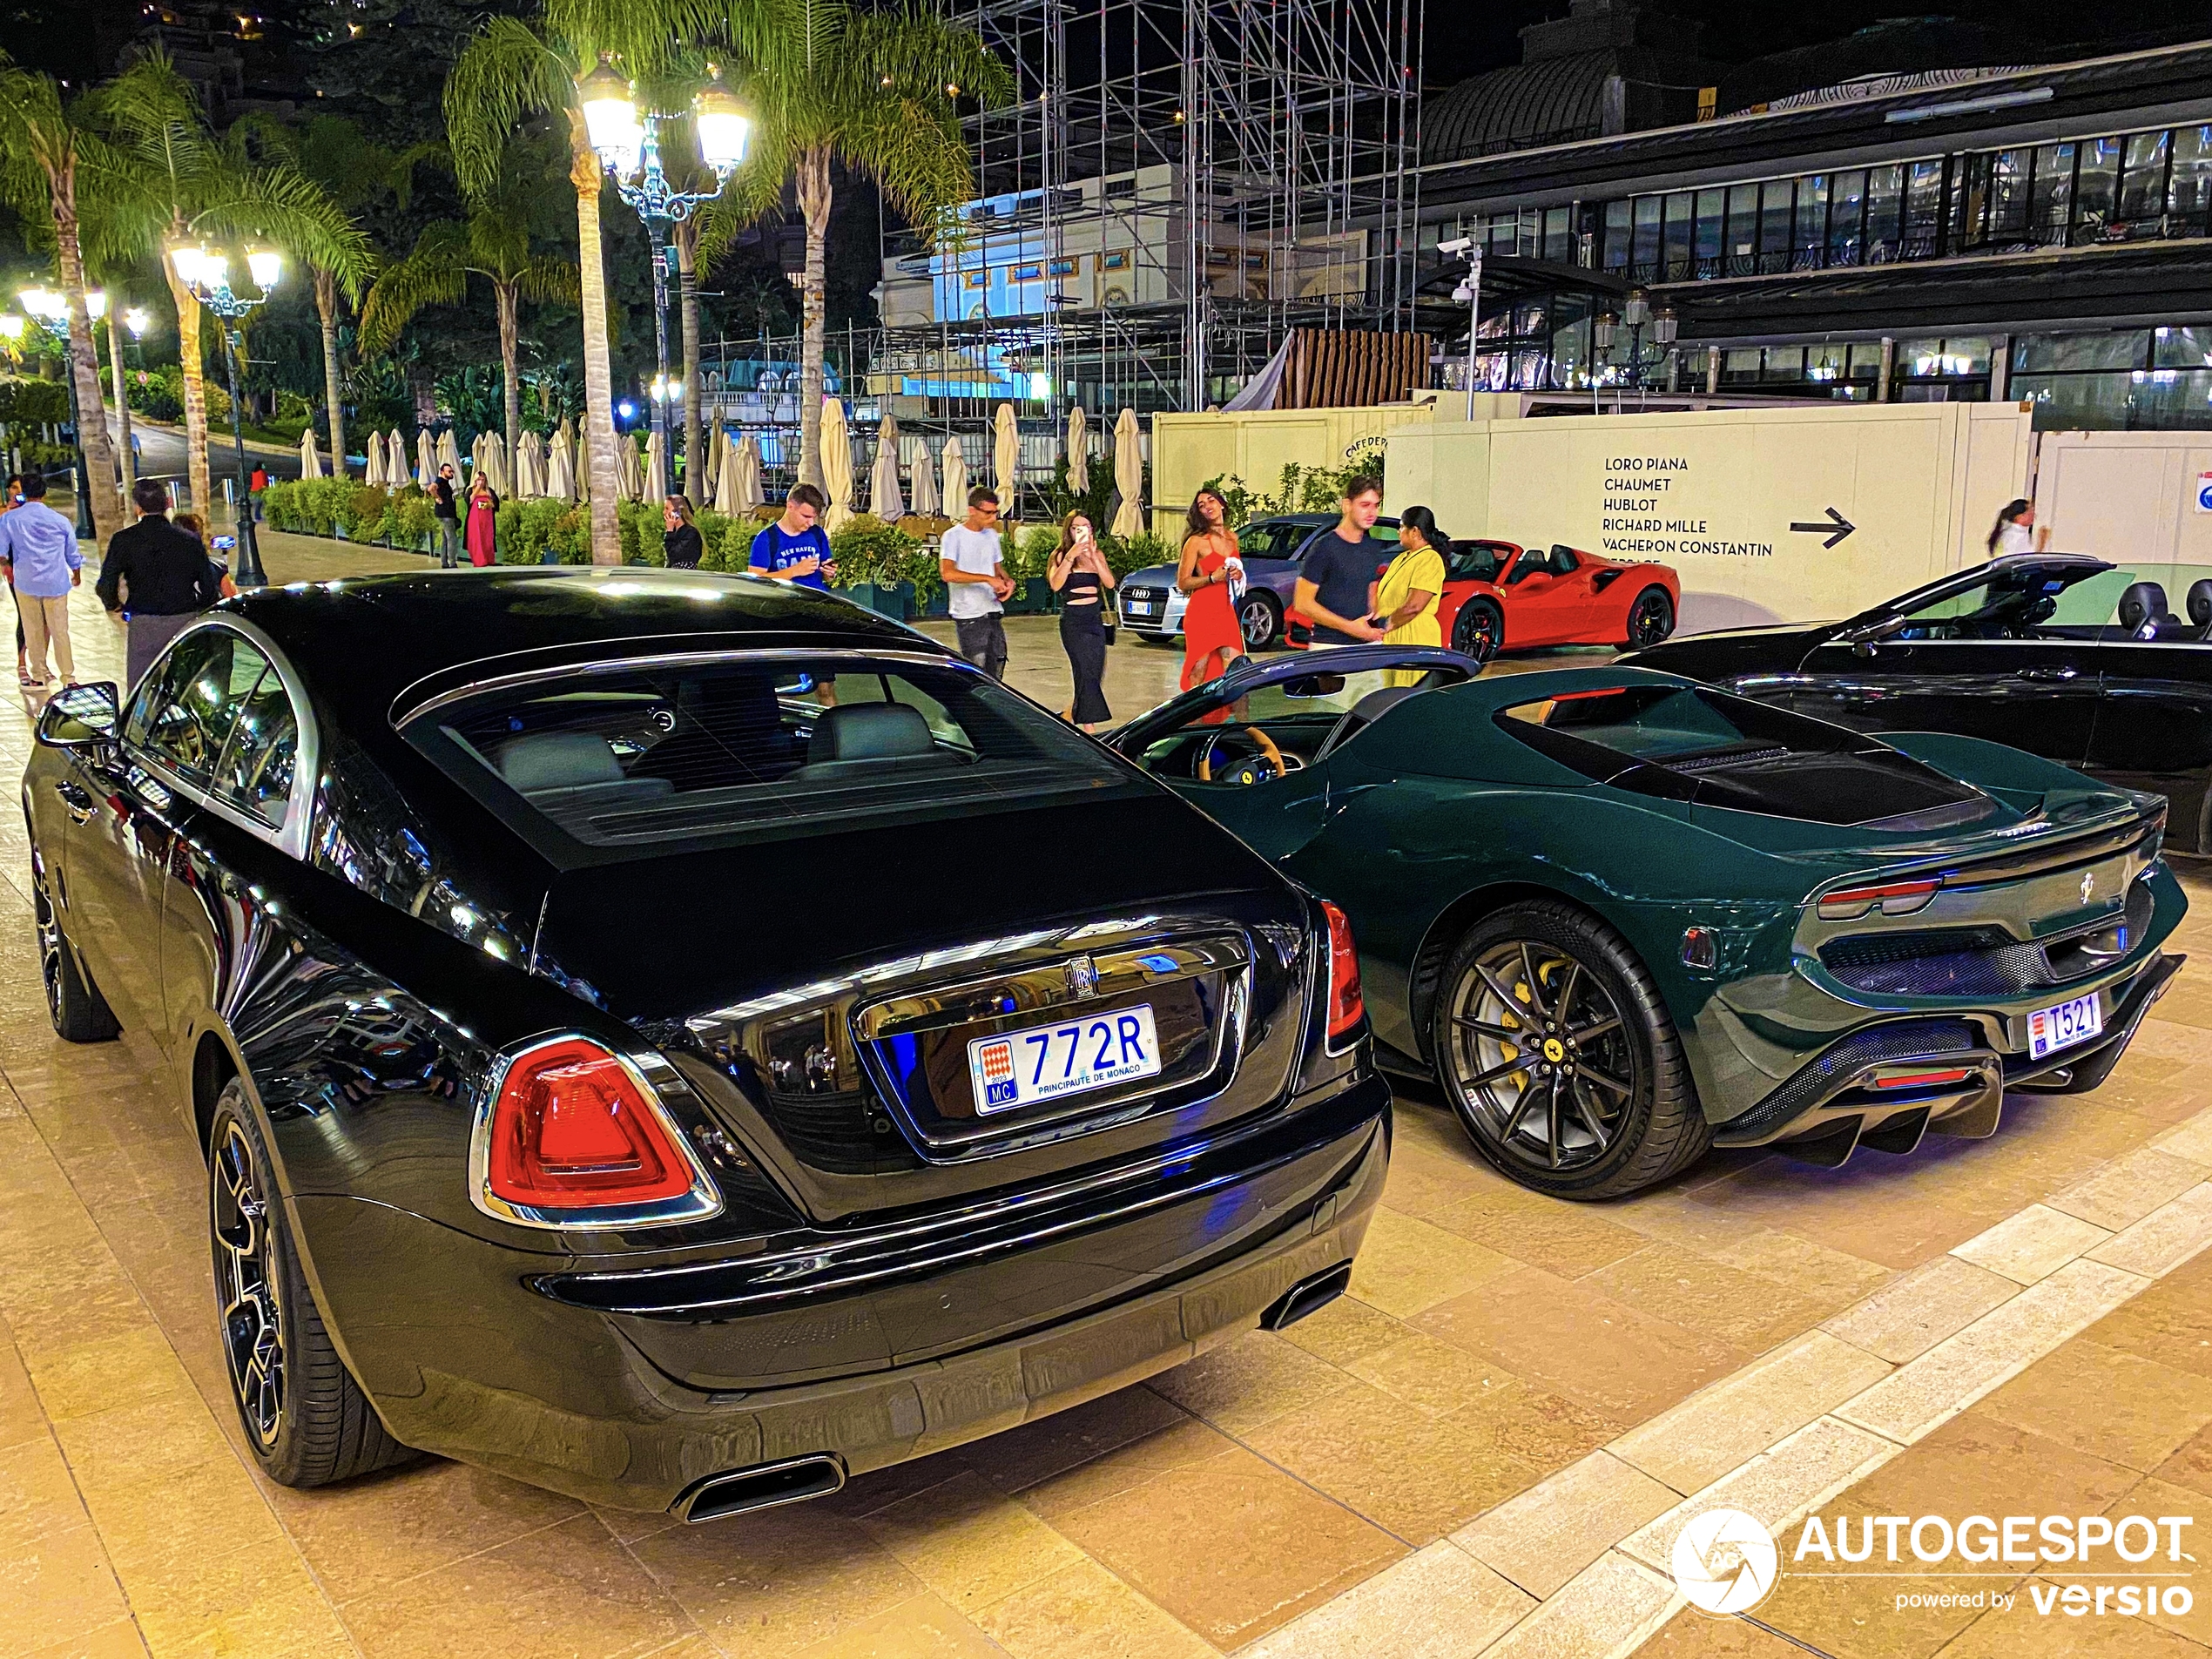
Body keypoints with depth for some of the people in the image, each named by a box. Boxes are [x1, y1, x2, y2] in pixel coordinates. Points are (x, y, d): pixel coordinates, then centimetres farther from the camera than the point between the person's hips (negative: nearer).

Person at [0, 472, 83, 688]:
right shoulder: (60, 521, -4)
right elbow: (72, 554, 7)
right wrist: (77, 575, 27)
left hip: (25, 583, 0)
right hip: (55, 583, 0)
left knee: (32, 630, 11)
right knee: (60, 631, 4)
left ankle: (38, 676, 17)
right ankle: (69, 677, 5)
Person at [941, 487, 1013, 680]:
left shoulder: (992, 535, 14)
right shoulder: (954, 536, -9)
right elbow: (947, 573, -23)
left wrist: (1006, 580, 2)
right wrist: (988, 578, -26)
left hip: (994, 613, 7)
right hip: (969, 616, -7)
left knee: (996, 672, 9)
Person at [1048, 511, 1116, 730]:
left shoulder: (1097, 554, 12)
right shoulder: (1061, 555, 0)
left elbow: (1110, 583, -5)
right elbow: (1056, 585, -18)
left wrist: (1093, 557, -13)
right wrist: (1070, 557, -21)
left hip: (1095, 619, 5)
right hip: (1073, 621, -5)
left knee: (1095, 675, 6)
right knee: (1086, 674, -13)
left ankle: (1068, 716, 25)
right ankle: (1089, 730, -13)